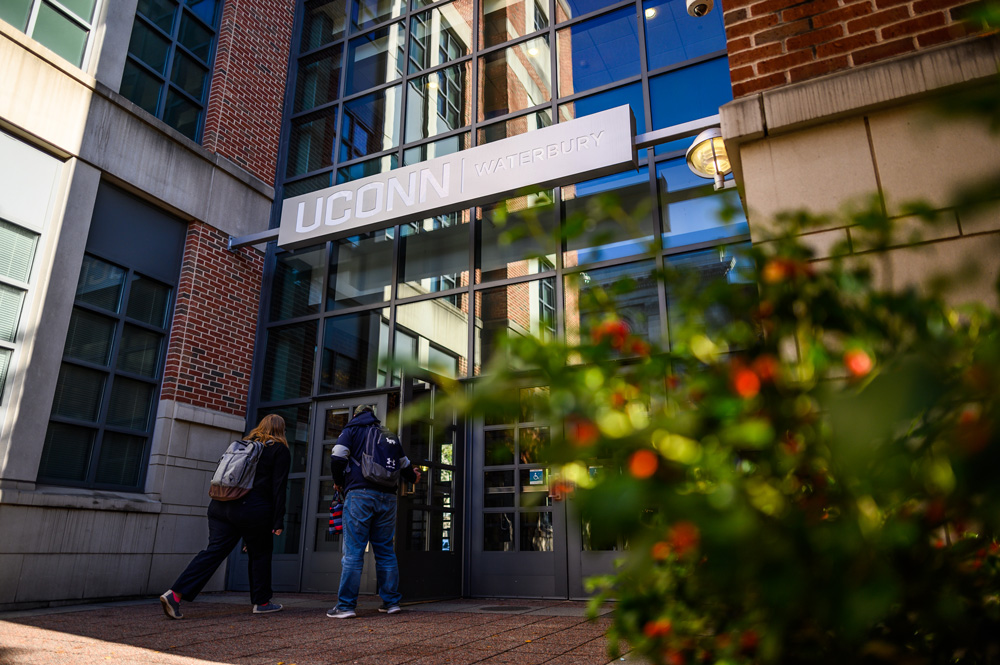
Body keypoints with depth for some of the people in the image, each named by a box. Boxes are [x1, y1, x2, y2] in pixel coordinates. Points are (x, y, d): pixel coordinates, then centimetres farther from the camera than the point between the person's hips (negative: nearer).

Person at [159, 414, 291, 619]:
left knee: (214, 551, 3)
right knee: (260, 554, 9)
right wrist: (278, 521, -5)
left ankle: (175, 593, -9)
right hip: (253, 510, -5)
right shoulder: (280, 451, 1)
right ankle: (261, 602, 18)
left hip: (221, 506, 6)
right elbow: (278, 487, -5)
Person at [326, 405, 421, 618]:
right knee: (386, 550, 10)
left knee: (353, 551, -4)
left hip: (359, 494, -4)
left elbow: (337, 457, -5)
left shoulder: (351, 431, 9)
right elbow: (404, 465, 27)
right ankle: (391, 602, 12)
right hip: (387, 497, 4)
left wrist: (339, 482, 13)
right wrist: (413, 477, 49)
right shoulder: (390, 436, 22)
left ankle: (346, 605, -5)